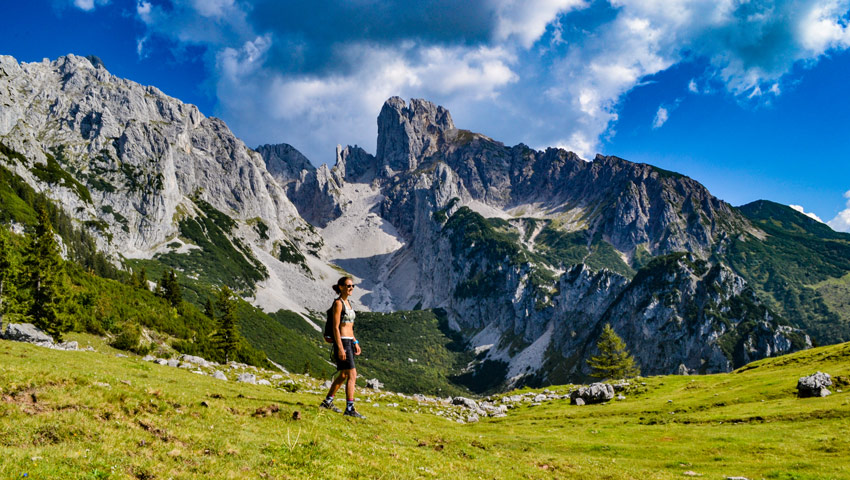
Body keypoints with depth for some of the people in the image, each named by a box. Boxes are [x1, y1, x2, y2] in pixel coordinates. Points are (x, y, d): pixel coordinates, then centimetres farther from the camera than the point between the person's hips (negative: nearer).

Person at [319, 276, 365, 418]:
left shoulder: (348, 303, 15)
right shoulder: (338, 303, -12)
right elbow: (336, 327, -16)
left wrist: (355, 343, 17)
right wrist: (340, 348, -21)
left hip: (349, 342, 10)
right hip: (342, 342, -10)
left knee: (343, 375, 17)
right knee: (352, 375, -12)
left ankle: (327, 402, 29)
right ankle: (350, 409, -10)